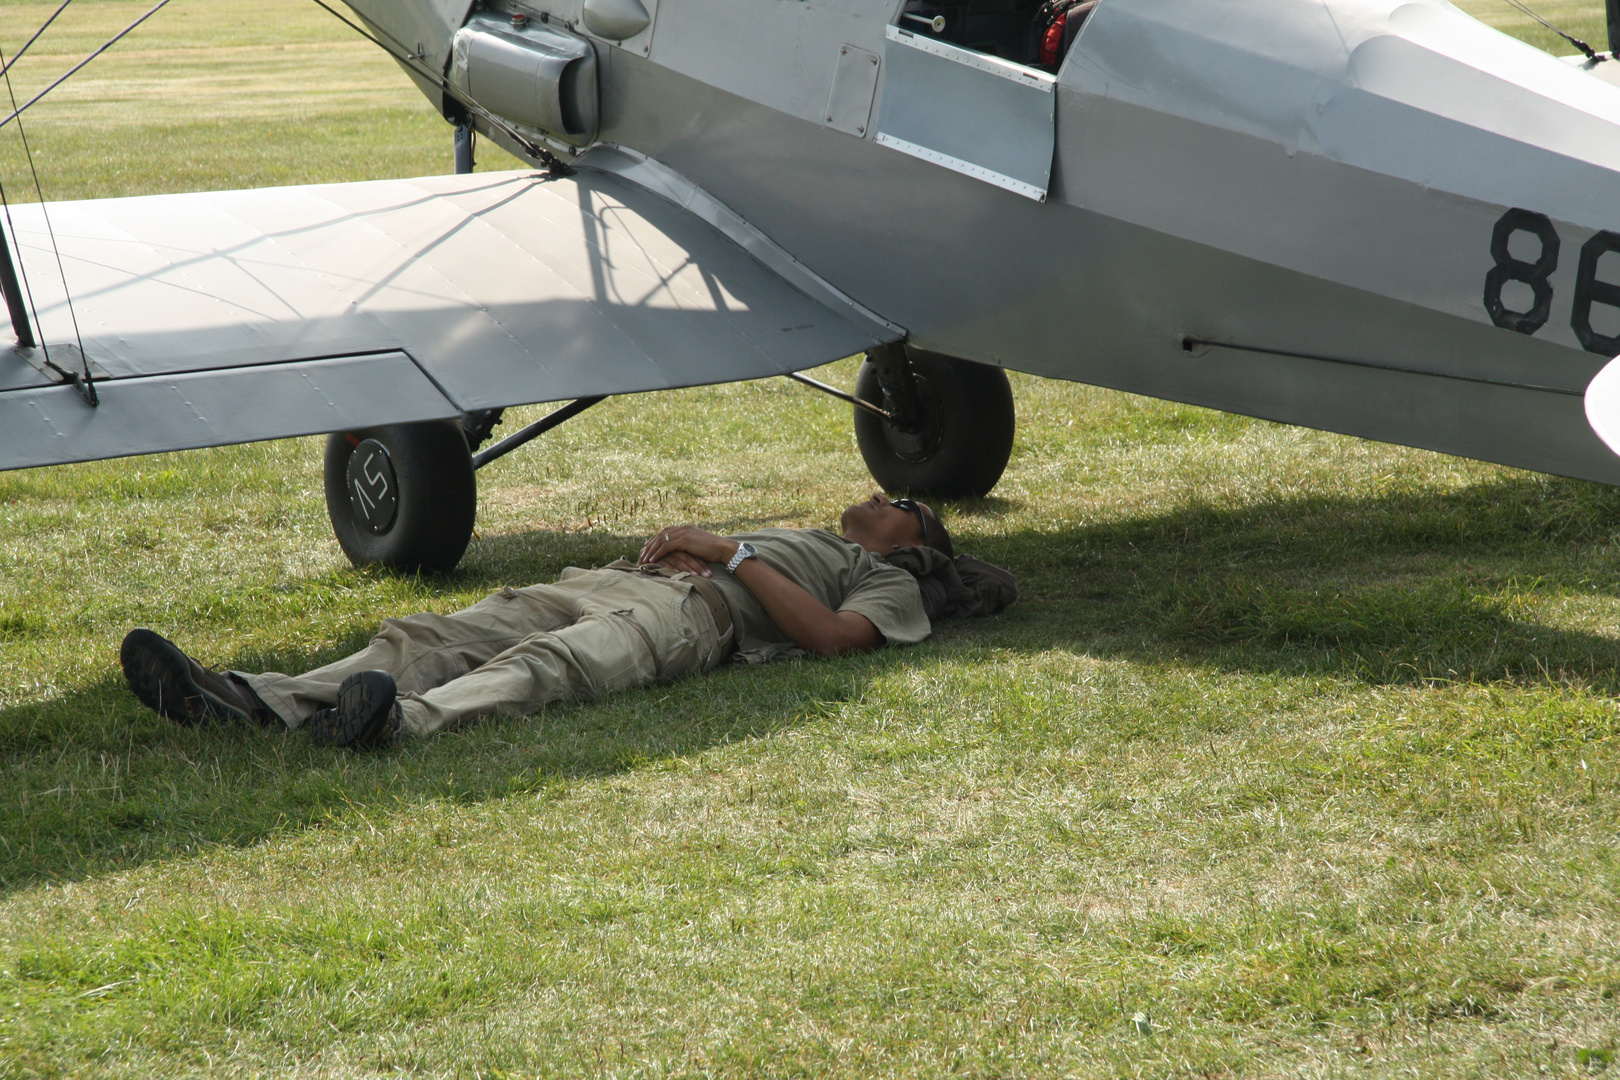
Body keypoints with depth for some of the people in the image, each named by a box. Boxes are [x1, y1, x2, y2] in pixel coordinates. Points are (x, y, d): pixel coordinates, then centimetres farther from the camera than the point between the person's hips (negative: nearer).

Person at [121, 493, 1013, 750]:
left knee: (551, 664, -40)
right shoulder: (794, 539, 47)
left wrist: (730, 555, -3)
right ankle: (253, 701, -39)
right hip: (609, 582, 7)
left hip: (690, 611, -7)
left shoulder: (889, 584, 22)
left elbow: (835, 635, -3)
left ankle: (406, 721, -68)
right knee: (433, 639, -19)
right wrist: (676, 542, 10)